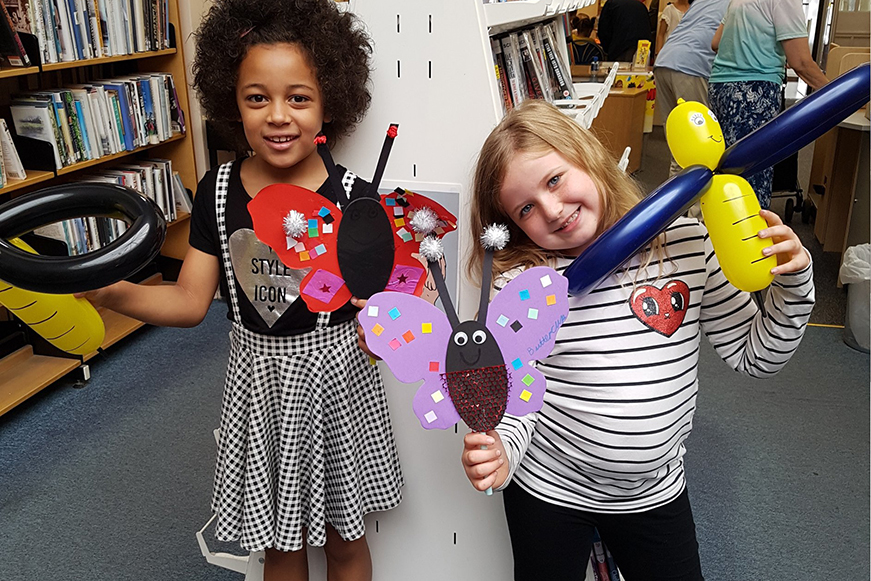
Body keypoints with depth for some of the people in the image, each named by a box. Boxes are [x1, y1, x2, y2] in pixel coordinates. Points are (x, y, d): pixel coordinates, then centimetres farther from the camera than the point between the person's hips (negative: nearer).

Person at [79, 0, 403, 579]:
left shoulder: (352, 198, -16)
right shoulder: (219, 191, -6)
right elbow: (190, 302, -4)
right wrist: (113, 292, -19)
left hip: (332, 379, -2)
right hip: (258, 380, 3)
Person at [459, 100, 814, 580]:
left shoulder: (687, 244, -10)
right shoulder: (519, 283, -17)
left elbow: (754, 356, -2)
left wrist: (794, 285, -17)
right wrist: (499, 455, -29)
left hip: (655, 492, 2)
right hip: (547, 491, -1)